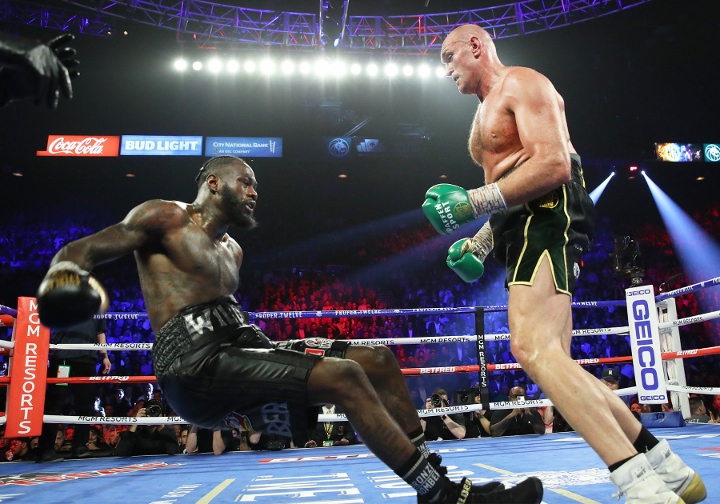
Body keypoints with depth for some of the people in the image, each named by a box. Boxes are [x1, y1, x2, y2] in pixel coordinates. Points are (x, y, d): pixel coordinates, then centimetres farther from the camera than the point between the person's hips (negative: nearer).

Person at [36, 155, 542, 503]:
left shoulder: (232, 251, 24)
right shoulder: (165, 218, 3)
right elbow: (82, 249, -4)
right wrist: (64, 276, -26)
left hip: (238, 349, 8)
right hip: (196, 364, -8)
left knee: (379, 359, -2)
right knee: (343, 375, -25)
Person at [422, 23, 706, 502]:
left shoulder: (521, 83, 0)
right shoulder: (487, 111, 30)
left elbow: (554, 165, -16)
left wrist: (474, 201, -19)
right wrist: (480, 241, 19)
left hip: (547, 216, -10)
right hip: (523, 227, 10)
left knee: (534, 348, -27)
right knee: (551, 360, 4)